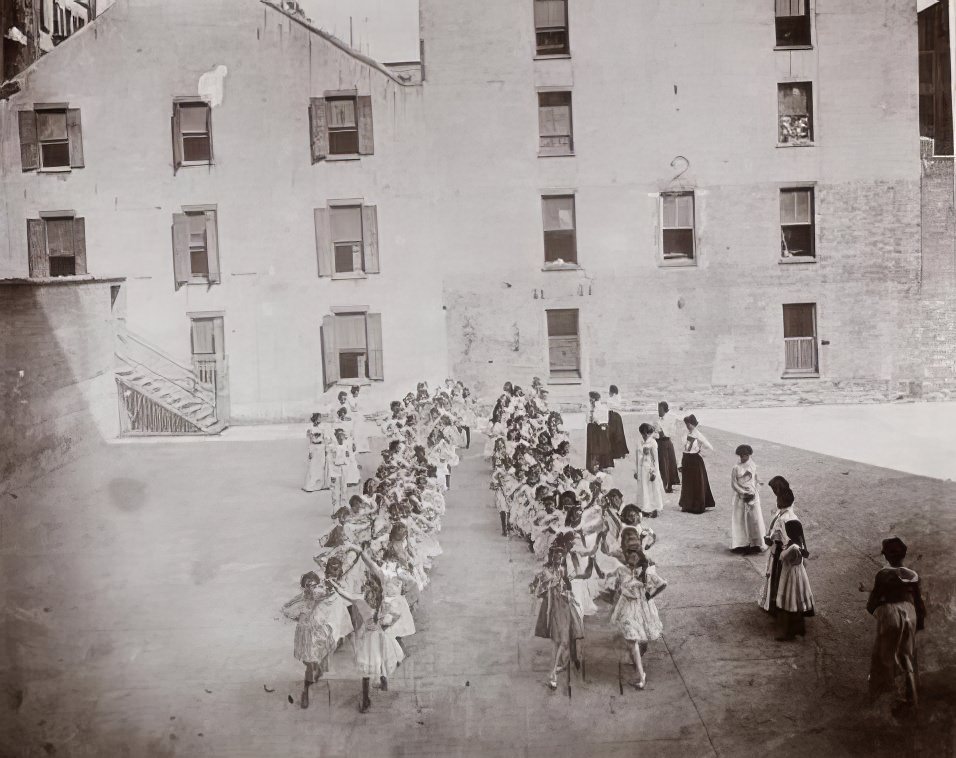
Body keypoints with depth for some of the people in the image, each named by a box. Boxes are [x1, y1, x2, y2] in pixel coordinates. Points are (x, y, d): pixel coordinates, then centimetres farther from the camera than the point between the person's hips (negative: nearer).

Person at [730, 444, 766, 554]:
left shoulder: (753, 467, 4)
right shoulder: (736, 469, -3)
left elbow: (756, 481, 9)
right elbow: (733, 484, -3)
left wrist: (754, 493, -5)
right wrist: (744, 493, -11)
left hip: (753, 496, 2)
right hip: (741, 498, -2)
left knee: (755, 519, -2)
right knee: (741, 520, -1)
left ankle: (756, 544, 4)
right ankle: (742, 544, 3)